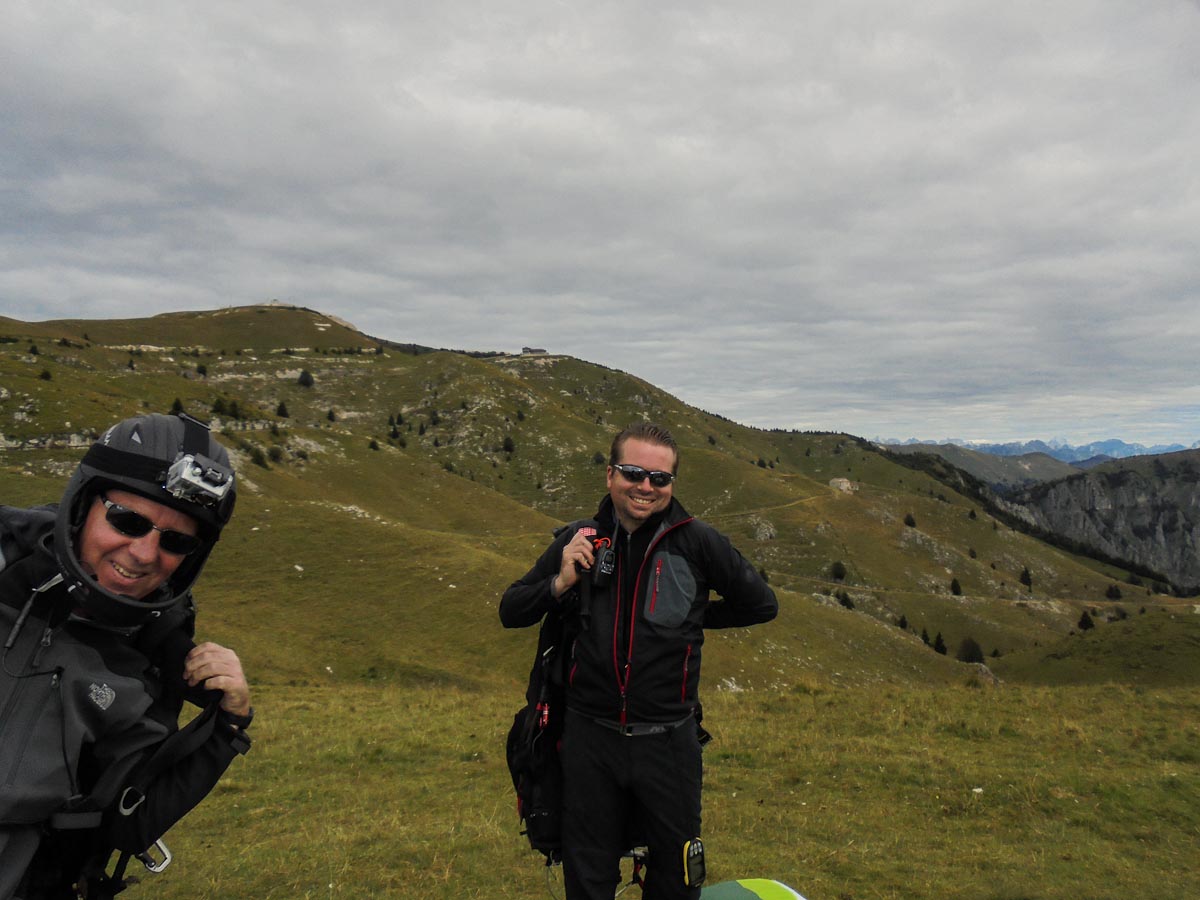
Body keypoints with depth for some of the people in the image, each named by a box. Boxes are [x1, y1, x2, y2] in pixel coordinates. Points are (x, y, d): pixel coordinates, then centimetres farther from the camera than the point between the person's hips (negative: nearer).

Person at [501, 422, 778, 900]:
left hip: (668, 739, -1)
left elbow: (761, 604, 4)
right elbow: (510, 612, 3)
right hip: (589, 738, 1)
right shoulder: (579, 540, -3)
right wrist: (560, 583, -14)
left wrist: (692, 618, 0)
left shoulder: (697, 542, -8)